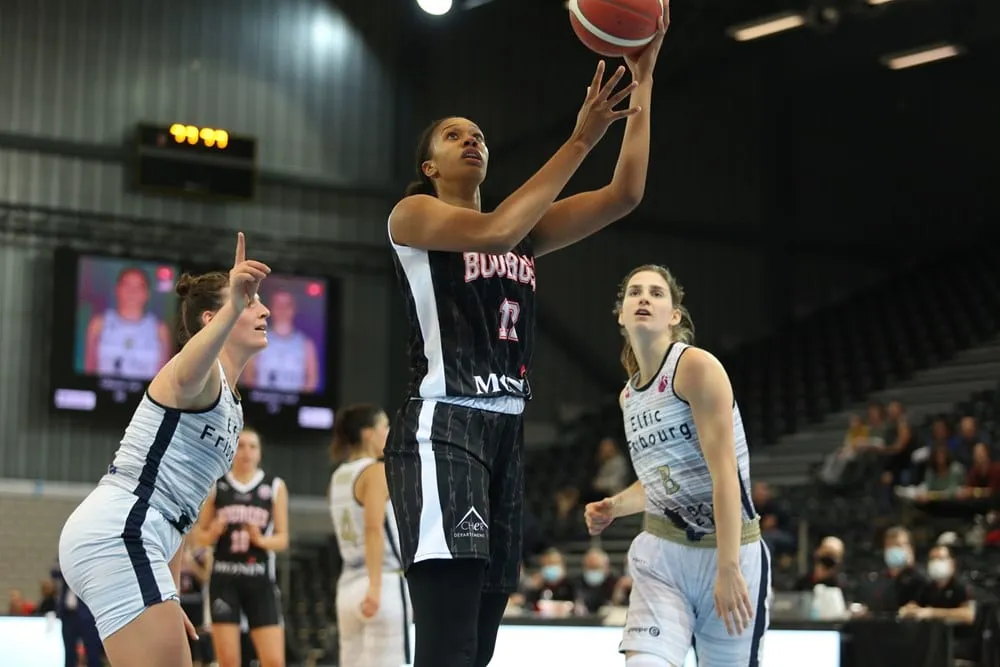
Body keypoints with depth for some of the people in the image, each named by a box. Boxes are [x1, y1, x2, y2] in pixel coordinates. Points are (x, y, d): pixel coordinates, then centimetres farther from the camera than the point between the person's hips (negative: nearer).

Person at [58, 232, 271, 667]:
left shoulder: (228, 405, 25)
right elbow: (185, 377, -34)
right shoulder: (206, 375, -5)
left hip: (127, 540, 11)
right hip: (117, 533, -11)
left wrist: (167, 598, 27)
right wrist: (232, 308, -53)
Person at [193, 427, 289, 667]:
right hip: (225, 578, 0)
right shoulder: (215, 486, 6)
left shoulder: (275, 487, 6)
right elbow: (199, 535, 10)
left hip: (260, 580, 0)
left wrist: (260, 539, -16)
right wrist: (212, 533, -12)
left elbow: (283, 538, 4)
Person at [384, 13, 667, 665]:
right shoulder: (413, 214, 2)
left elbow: (626, 194, 9)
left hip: (506, 432, 8)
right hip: (442, 428, -8)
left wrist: (642, 81, 3)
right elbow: (493, 231, -19)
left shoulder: (525, 229, 19)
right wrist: (580, 141, -18)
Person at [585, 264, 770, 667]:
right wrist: (614, 507, 5)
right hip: (660, 552, 5)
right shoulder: (629, 395, 11)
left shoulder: (697, 366, -11)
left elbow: (724, 473, -18)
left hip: (730, 550, -5)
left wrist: (728, 569, -24)